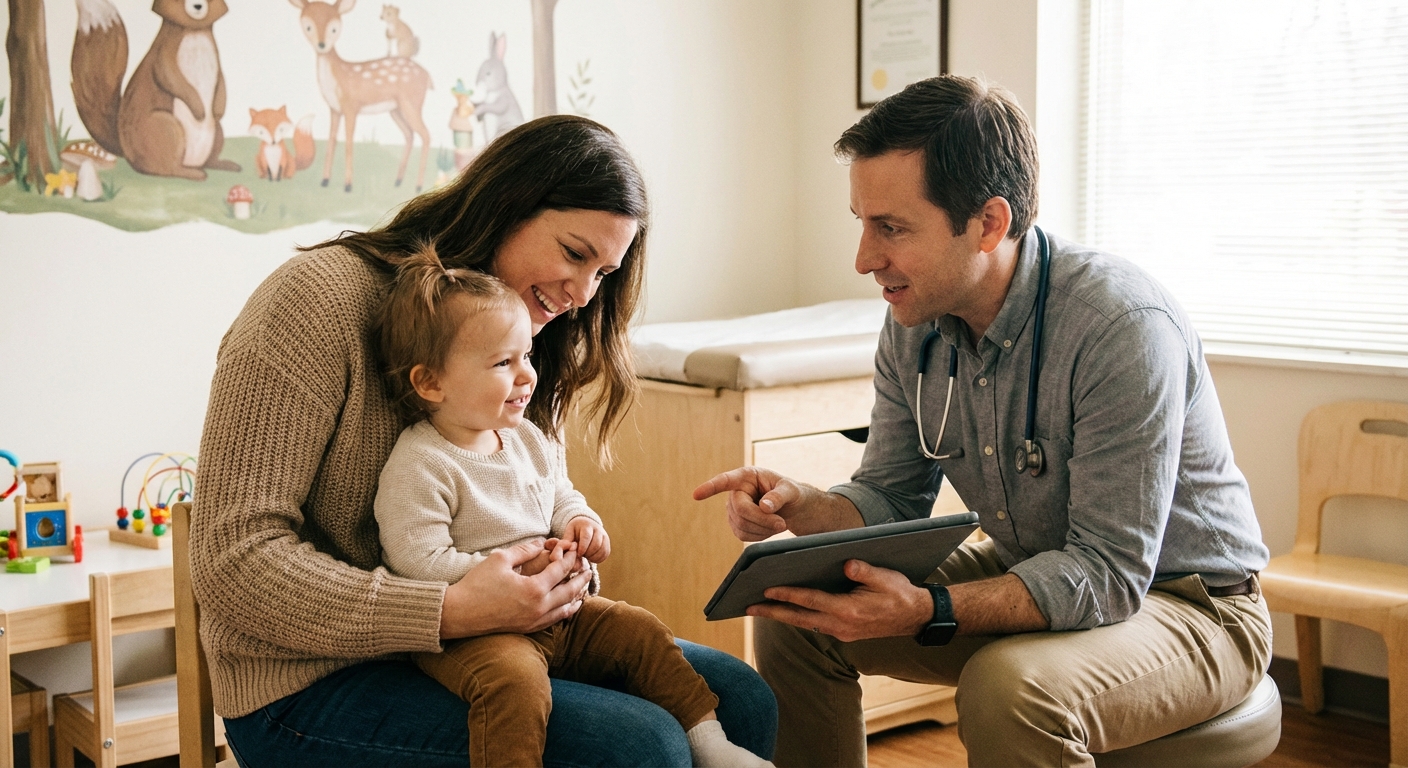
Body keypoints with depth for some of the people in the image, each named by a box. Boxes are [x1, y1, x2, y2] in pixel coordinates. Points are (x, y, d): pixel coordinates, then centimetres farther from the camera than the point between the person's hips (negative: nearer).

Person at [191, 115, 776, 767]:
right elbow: (232, 560, -20)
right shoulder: (318, 298, -14)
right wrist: (452, 612, -28)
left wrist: (569, 554, -10)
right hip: (311, 686, -7)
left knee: (738, 700, -5)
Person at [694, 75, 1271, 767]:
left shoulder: (1123, 327, -30)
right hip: (1033, 578, 7)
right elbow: (893, 499, 3)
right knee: (795, 616, -1)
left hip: (1189, 604, -7)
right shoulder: (912, 327, -6)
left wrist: (927, 610, -41)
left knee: (1007, 688, -36)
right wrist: (798, 506, -19)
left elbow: (1108, 571, -30)